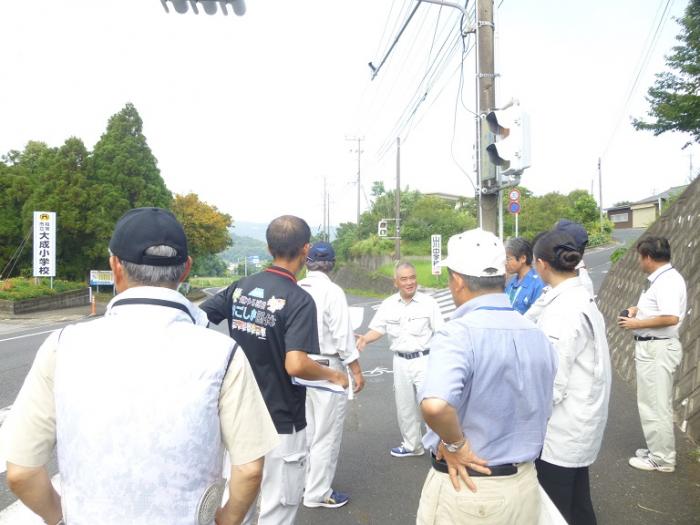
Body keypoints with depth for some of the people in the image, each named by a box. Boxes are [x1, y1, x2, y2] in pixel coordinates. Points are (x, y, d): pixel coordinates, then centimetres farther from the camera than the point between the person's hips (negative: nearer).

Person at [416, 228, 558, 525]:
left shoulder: (458, 333, -23)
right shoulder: (538, 336, 0)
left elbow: (435, 405, -40)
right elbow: (544, 412, 11)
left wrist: (455, 444, -22)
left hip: (464, 486, -5)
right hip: (524, 484, 6)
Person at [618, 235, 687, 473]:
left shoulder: (667, 280, -20)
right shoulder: (661, 278, 10)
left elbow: (671, 318, -29)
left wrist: (637, 324, -19)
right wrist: (638, 310, 10)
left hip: (657, 349, -10)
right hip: (652, 347, 10)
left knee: (655, 405, 1)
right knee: (655, 404, 20)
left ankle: (662, 459, 13)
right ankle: (658, 449, 34)